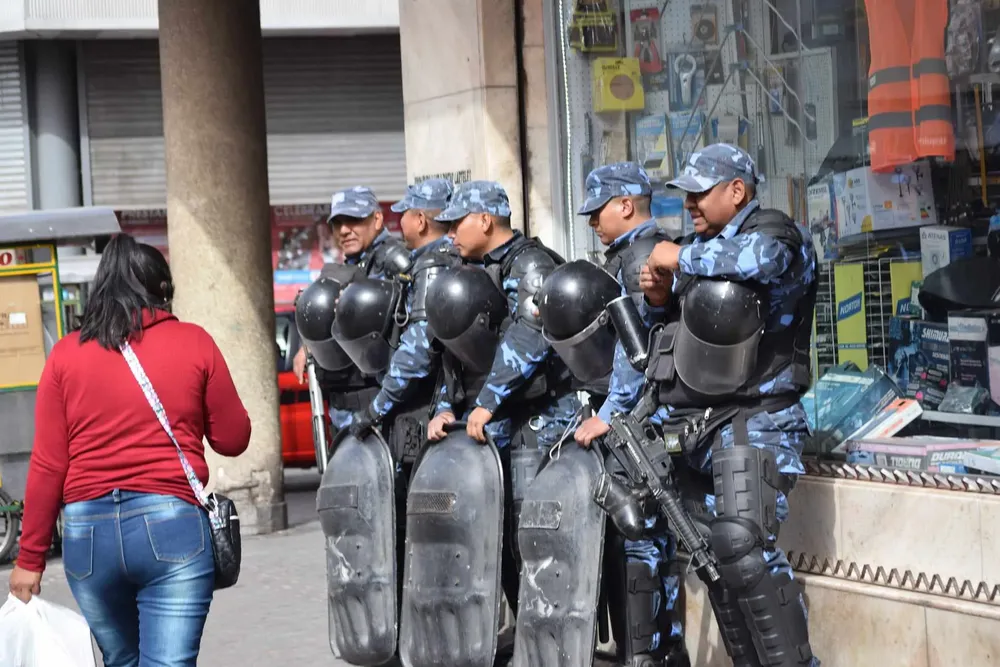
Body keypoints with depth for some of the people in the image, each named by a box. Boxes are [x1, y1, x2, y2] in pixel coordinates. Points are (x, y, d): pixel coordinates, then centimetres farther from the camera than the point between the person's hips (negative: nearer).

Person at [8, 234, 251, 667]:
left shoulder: (66, 354, 5)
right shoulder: (194, 343, 2)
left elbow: (47, 466, 2)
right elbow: (233, 440, 8)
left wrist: (30, 559, 8)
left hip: (88, 531, 3)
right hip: (172, 525, -2)